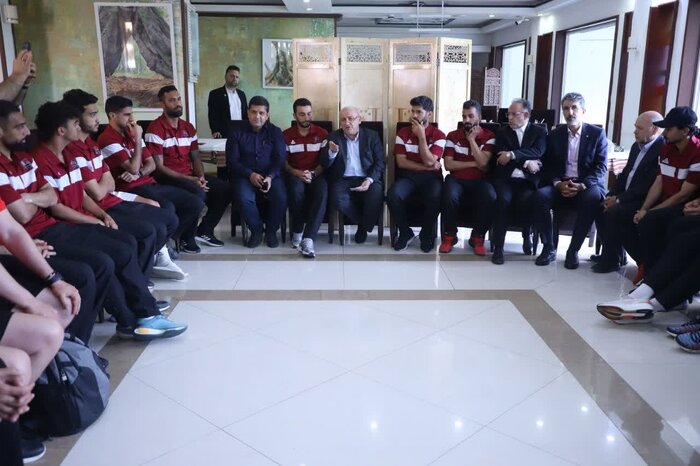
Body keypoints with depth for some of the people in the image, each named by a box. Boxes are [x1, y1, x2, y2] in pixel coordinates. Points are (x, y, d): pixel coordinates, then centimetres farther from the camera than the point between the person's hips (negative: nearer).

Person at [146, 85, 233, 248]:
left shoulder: (188, 127, 12)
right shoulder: (156, 129, -11)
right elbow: (158, 167, -15)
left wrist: (201, 177, -7)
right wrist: (189, 179, -19)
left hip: (190, 175, 7)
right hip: (168, 178, -7)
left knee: (225, 189, -7)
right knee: (198, 193, -33)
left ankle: (204, 231, 4)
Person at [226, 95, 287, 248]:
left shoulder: (275, 132, 5)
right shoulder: (237, 133, 3)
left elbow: (280, 158, -3)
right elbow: (232, 161, -2)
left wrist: (270, 177, -22)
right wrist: (250, 174, -19)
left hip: (270, 175, 1)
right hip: (245, 175, 0)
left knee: (281, 198, -28)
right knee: (244, 199, -32)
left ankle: (271, 230, 0)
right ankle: (256, 229, -3)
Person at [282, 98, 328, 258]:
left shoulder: (322, 133, 7)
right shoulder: (286, 135, 8)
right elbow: (284, 162, 4)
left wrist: (313, 174, -17)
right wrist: (297, 173, -17)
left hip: (316, 174, 0)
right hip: (294, 174, 0)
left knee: (322, 193, -35)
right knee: (297, 190, -36)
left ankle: (308, 239, -40)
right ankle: (297, 232, -15)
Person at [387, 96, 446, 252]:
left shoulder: (438, 135, 0)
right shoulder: (403, 133, 5)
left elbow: (429, 161, -13)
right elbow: (401, 162, -3)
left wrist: (421, 136, -14)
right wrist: (426, 167, -9)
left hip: (431, 177, -1)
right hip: (408, 176, 2)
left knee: (434, 197, -36)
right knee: (393, 195, -31)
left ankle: (427, 234, -7)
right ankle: (405, 233, -7)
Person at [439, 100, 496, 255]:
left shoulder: (489, 137, 2)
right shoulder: (453, 136, 5)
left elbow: (483, 163, -12)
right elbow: (448, 165, -4)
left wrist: (471, 139, -10)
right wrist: (473, 164, -8)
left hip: (479, 181, 0)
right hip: (456, 179, 0)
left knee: (490, 198, -33)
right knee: (449, 197, -34)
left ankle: (478, 237, -10)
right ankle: (449, 235, -9)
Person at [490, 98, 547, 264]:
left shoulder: (539, 132, 12)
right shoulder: (502, 133, 15)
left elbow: (537, 152, -9)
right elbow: (502, 158, -2)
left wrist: (512, 155, -18)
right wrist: (526, 162, -12)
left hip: (528, 180, 0)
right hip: (505, 178, 1)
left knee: (526, 200, -32)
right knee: (503, 199, -32)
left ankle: (527, 236, 0)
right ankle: (498, 247, -25)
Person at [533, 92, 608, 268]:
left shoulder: (597, 133, 4)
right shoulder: (555, 134, 11)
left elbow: (601, 167, -4)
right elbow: (549, 165, 7)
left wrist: (582, 185, -21)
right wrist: (558, 184, -14)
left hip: (587, 186, -2)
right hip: (560, 185, 2)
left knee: (592, 198, -37)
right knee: (540, 195, -30)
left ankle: (573, 250, -24)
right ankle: (549, 248, -18)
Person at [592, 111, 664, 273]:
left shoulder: (663, 150, -17)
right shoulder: (637, 146, 13)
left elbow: (647, 186, -23)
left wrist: (619, 199, -19)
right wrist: (611, 195, -2)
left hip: (645, 201, -9)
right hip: (628, 197, 9)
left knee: (615, 211, -26)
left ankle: (612, 259, -11)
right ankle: (612, 253, 4)